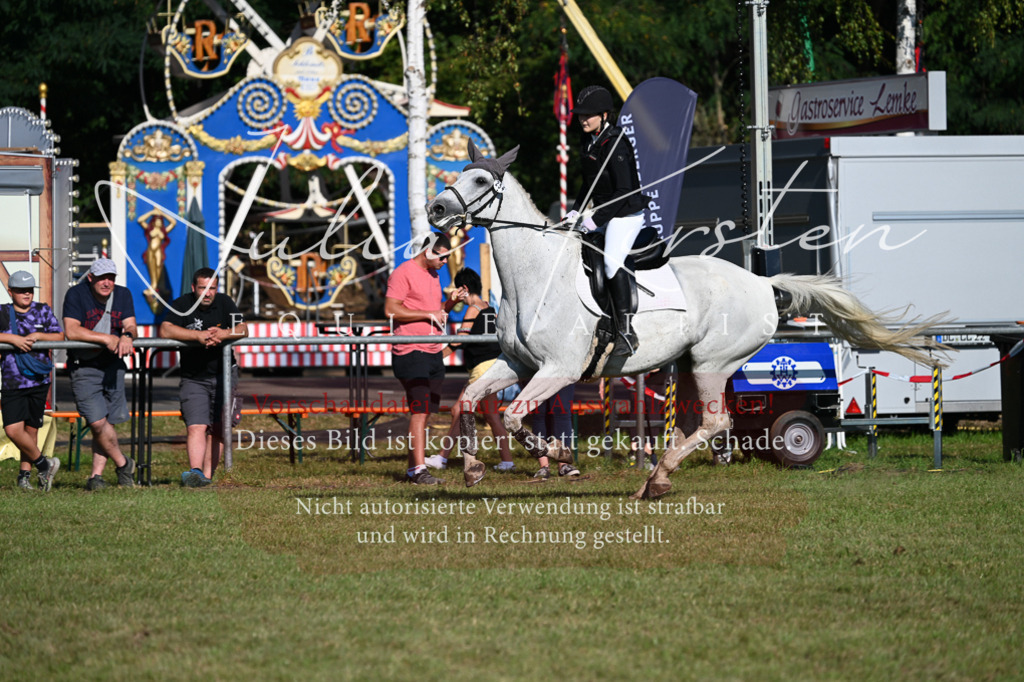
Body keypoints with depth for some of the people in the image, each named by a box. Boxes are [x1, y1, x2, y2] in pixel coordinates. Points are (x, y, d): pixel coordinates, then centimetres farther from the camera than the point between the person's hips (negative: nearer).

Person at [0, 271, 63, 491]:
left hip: (38, 381, 1)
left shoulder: (43, 311, 9)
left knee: (31, 429, 4)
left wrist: (36, 336, -10)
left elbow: (60, 337, 5)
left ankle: (25, 473, 16)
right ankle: (43, 464, 5)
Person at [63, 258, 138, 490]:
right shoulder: (76, 294, -9)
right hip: (83, 368, -4)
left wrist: (127, 336, -25)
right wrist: (106, 339, -22)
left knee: (108, 422, 2)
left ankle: (96, 475, 10)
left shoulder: (123, 295, 6)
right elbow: (71, 331, -18)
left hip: (113, 366, 4)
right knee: (97, 422, -13)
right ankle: (123, 465, 6)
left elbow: (130, 325, 0)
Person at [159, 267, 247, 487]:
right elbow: (165, 330, -19)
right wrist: (199, 335, -27)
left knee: (217, 429, 4)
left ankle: (208, 474, 9)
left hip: (223, 374, 2)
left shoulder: (224, 303, 0)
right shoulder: (182, 304, -7)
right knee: (196, 427, -16)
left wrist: (221, 334, -30)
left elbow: (243, 330, -9)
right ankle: (195, 472, -29)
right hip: (193, 378, -2)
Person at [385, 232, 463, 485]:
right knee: (419, 411, -14)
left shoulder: (432, 275, 20)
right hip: (410, 353, -9)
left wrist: (451, 302, 8)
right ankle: (418, 470, -17)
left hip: (433, 353, 9)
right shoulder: (403, 273, -8)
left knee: (425, 412, 7)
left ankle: (413, 468, 11)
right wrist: (429, 314, -15)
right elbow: (391, 310, -16)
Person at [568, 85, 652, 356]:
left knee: (612, 261, -29)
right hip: (605, 214, 10)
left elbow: (624, 191, -22)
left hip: (627, 214, -10)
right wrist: (577, 211, 10)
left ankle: (626, 333, -31)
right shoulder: (589, 141, 9)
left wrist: (596, 220, -21)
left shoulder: (615, 145, -19)